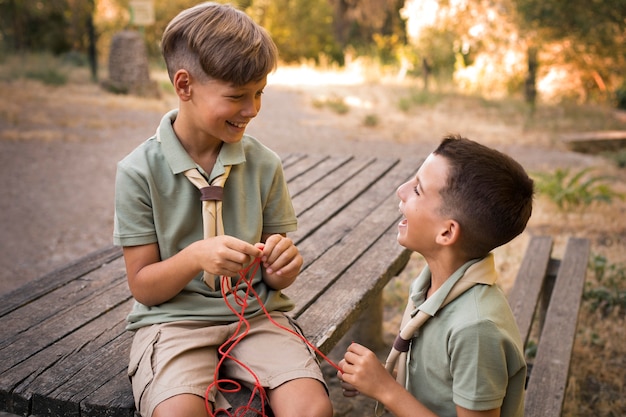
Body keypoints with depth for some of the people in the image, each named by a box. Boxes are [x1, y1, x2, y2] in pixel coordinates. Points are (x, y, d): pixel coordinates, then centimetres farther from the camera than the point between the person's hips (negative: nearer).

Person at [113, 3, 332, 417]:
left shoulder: (264, 165, 1)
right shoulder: (139, 172, -7)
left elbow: (274, 278, 8)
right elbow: (143, 287, -5)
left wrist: (281, 266, -16)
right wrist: (196, 256, -24)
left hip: (256, 316, 2)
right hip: (174, 318, -1)